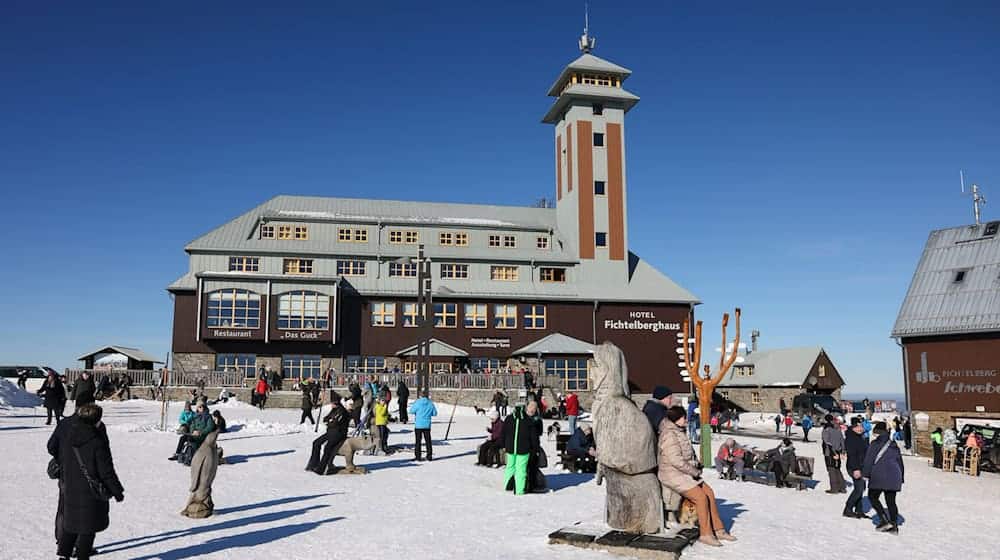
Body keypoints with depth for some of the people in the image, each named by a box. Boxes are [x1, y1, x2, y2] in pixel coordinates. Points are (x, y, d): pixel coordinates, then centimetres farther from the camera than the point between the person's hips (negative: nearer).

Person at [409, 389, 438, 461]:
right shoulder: (430, 403, -3)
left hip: (418, 425, -2)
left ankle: (418, 456, 8)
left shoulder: (417, 403, -11)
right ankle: (429, 456, 14)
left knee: (418, 441, 7)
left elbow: (411, 411, -4)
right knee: (428, 441, 11)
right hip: (427, 425, 2)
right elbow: (435, 413, 3)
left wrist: (413, 404, 13)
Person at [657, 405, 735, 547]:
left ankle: (718, 529, 6)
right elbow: (676, 460, -25)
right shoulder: (669, 435, -19)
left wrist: (697, 465, 6)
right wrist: (694, 472, -15)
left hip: (686, 473, 9)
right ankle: (705, 534, -7)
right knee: (701, 497, -17)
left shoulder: (680, 432, 13)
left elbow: (689, 454, 24)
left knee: (709, 492, 0)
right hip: (673, 475, -9)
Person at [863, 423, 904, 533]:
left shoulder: (875, 444, -5)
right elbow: (900, 463, 18)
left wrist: (866, 474, -1)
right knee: (891, 501, 10)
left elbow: (868, 460, -8)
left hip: (879, 476, -6)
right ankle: (894, 526, 8)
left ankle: (884, 520, -4)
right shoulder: (894, 446, 14)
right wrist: (901, 479, 24)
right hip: (894, 477, 6)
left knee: (872, 497, 8)